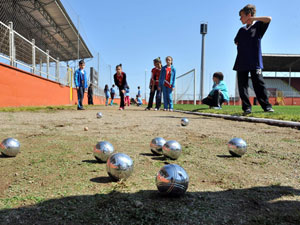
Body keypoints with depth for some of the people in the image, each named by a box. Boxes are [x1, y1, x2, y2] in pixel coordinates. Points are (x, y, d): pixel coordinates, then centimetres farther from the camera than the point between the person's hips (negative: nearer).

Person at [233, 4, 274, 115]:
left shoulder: (258, 25, 8)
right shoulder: (242, 30, 21)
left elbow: (268, 19, -8)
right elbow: (237, 42, 26)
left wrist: (253, 18, -1)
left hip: (255, 62, -4)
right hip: (242, 62, 5)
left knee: (259, 84, -7)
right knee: (242, 86, -2)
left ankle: (267, 106, -1)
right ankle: (246, 107, 1)